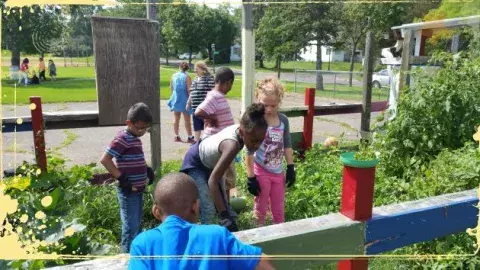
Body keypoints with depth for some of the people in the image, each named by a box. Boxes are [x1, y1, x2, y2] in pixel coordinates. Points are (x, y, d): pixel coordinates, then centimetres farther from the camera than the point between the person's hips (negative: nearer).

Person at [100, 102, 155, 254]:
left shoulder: (135, 138, 11)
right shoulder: (123, 139, -17)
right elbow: (105, 159, -21)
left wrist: (148, 171, 8)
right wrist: (121, 178, -20)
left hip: (138, 190, 9)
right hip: (128, 191, -9)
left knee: (137, 225, 19)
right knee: (131, 227, -2)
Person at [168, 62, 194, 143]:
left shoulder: (174, 76, 2)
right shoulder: (187, 77, -13)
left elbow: (171, 88, 10)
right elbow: (189, 90, -16)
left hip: (175, 99, 5)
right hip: (184, 100, -4)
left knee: (176, 119, 14)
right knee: (187, 120, 2)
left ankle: (176, 136, 18)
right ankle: (190, 137, 4)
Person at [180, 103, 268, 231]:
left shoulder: (240, 129, -23)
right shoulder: (232, 145, -45)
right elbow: (213, 181, -43)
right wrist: (224, 216, -43)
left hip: (210, 162, 8)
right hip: (195, 164, -7)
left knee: (223, 203, 11)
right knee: (209, 209, -14)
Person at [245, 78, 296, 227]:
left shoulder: (283, 120, -3)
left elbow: (287, 145, 8)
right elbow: (249, 151, -15)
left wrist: (291, 168, 6)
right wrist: (250, 177, -15)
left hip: (278, 172, 4)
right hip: (261, 172, -4)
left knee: (279, 208, 18)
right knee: (261, 208, 11)